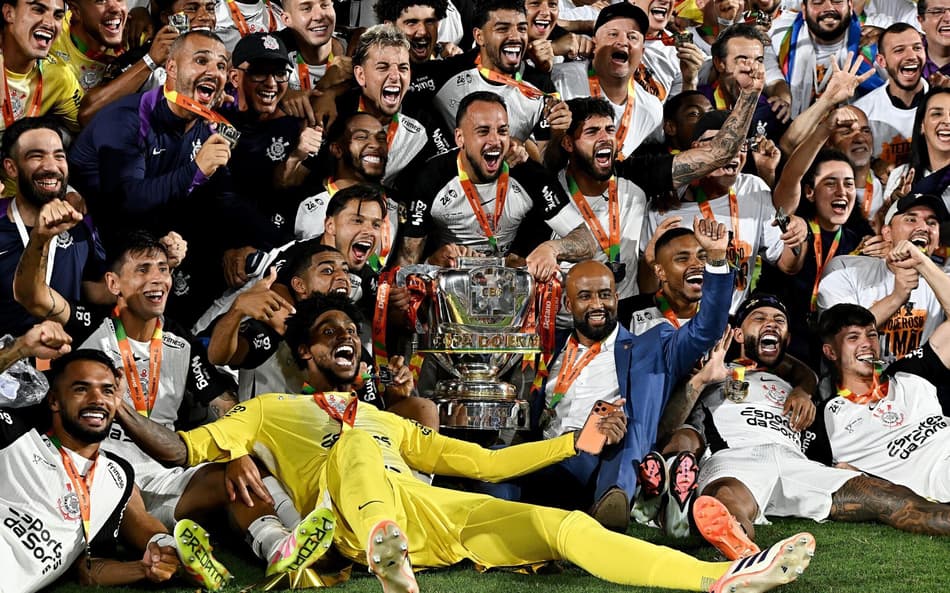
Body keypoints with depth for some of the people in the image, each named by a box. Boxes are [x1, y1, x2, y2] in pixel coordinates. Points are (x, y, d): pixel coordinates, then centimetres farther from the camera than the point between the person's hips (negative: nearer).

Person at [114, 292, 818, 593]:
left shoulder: (388, 422, 37)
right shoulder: (274, 411, 25)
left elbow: (480, 460, 33)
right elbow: (182, 448, 15)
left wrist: (576, 442, 27)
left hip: (438, 510, 4)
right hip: (357, 517, -4)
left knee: (565, 524, -16)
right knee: (354, 441, -34)